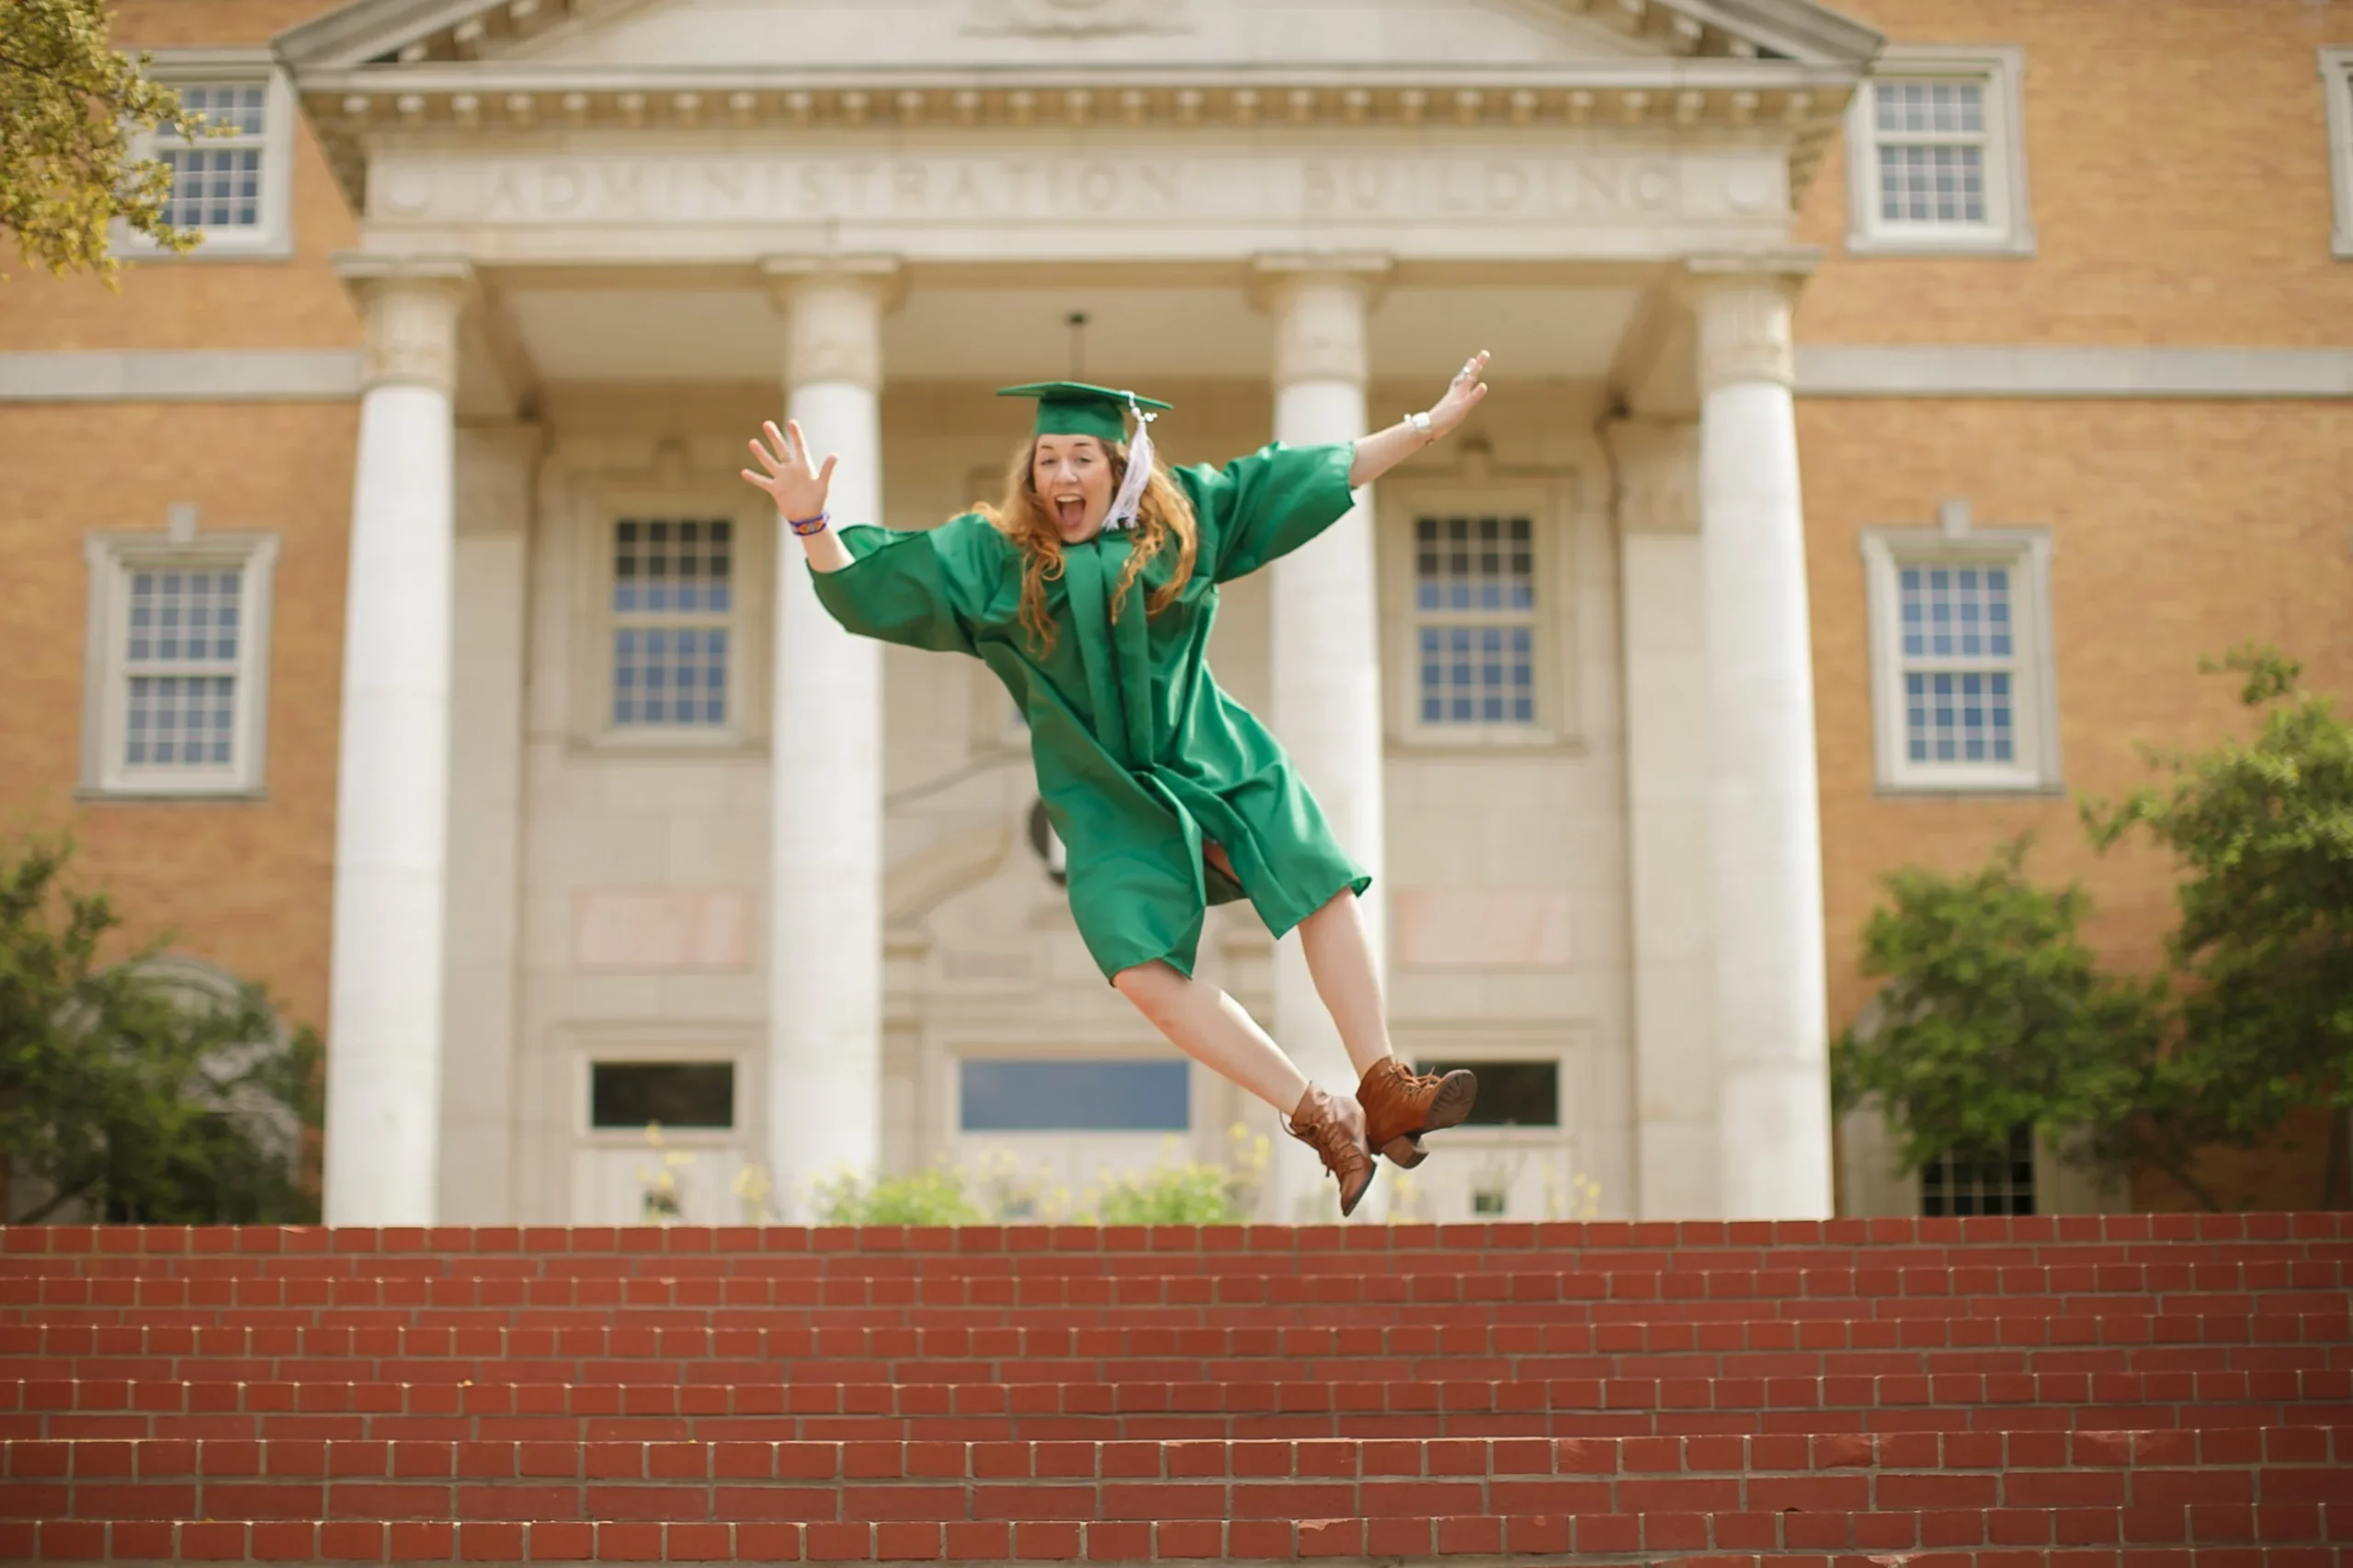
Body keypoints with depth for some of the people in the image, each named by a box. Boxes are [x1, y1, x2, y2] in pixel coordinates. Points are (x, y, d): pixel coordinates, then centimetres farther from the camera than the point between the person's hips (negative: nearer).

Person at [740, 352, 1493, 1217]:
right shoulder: (990, 554, -5)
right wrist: (811, 523, -30)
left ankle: (1384, 1093, 0)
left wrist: (1425, 427, 4)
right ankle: (1320, 1120, -12)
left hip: (1211, 758, 2)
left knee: (1326, 887, -10)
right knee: (1144, 971, -18)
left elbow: (1304, 473, 5)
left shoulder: (1183, 517, 0)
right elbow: (867, 586, -11)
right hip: (1109, 795, -2)